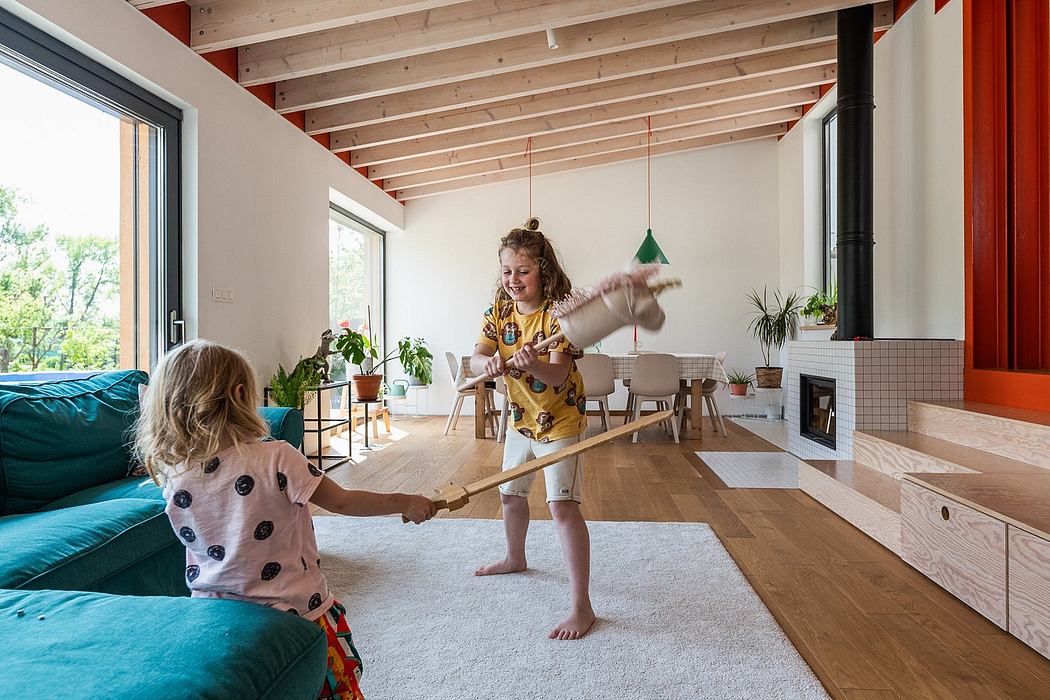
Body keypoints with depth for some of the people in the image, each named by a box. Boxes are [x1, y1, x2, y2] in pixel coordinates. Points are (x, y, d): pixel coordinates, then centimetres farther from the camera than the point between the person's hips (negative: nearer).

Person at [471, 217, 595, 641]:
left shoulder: (558, 313, -21)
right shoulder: (500, 311, -4)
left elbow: (559, 374, -30)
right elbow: (476, 359, -13)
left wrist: (532, 364, -51)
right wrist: (490, 362, -36)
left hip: (560, 420, -7)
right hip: (521, 417, 7)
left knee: (563, 507, -14)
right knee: (510, 493, 21)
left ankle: (582, 607, -2)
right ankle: (515, 558, 49)